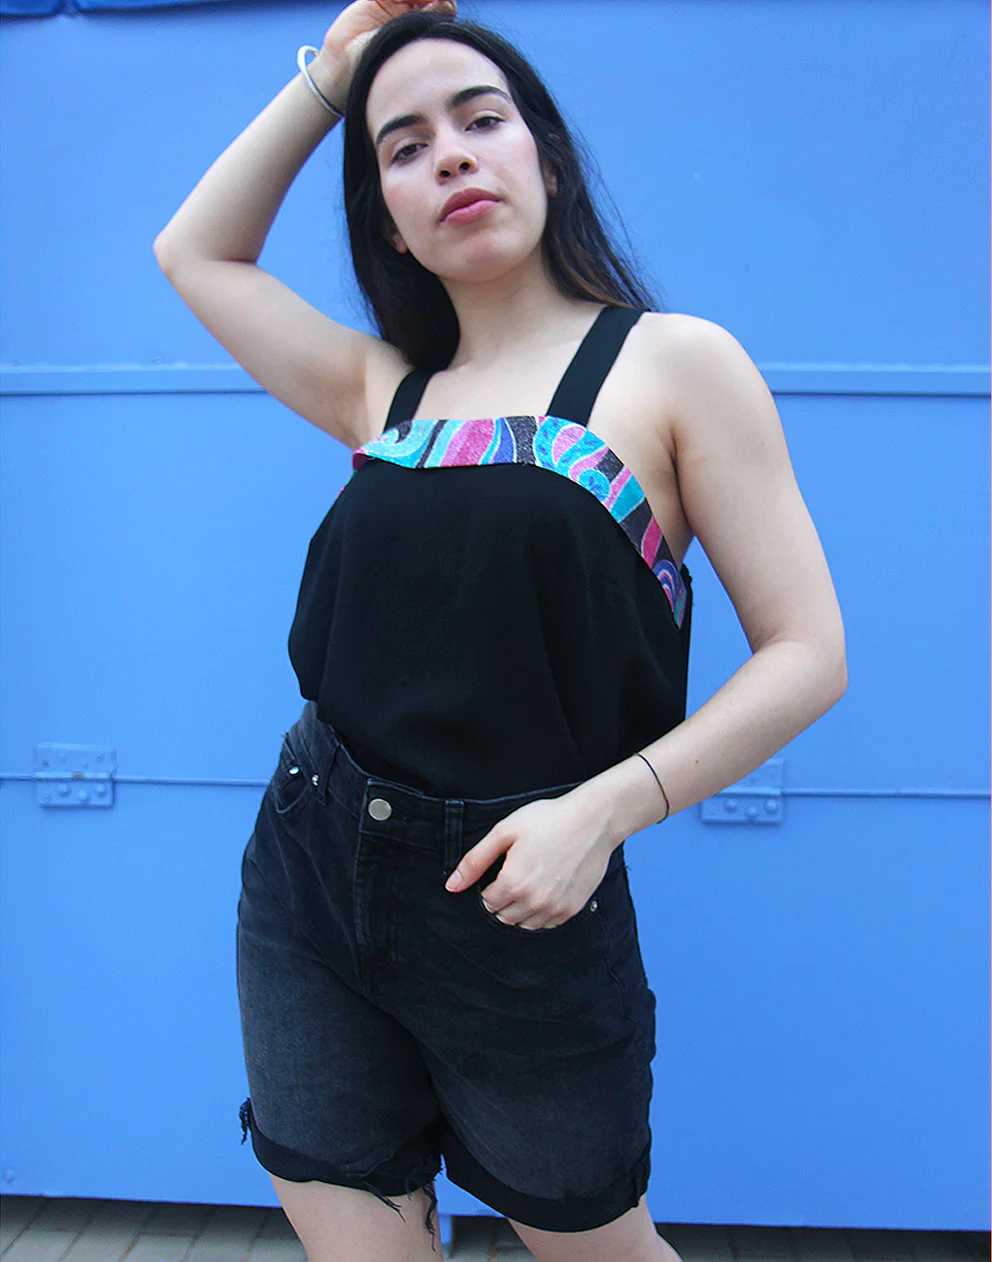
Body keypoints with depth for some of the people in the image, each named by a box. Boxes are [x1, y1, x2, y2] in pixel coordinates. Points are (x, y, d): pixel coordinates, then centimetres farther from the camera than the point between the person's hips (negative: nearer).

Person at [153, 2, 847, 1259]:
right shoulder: (386, 390, 8)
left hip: (522, 909, -3)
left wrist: (602, 807, -18)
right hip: (310, 873, 4)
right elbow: (195, 251, 20)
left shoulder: (674, 363, -4)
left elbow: (807, 654, -8)